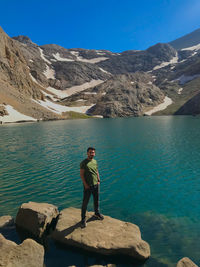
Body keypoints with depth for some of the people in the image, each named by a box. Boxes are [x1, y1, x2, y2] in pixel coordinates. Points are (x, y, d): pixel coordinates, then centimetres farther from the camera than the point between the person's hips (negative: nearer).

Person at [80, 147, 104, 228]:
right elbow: (81, 175, -14)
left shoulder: (95, 161, 5)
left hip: (96, 185, 6)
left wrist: (98, 180, 6)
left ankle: (97, 213, 43)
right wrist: (85, 185, -17)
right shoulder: (83, 163, -14)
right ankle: (83, 219, 19)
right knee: (85, 202, 3)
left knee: (96, 200, 21)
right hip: (88, 186, -6)